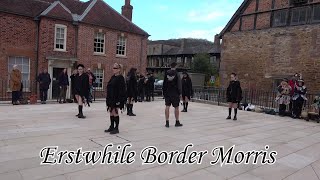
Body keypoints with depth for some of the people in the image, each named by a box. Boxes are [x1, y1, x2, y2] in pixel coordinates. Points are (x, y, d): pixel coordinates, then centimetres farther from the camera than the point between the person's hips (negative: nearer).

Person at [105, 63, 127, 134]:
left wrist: (119, 100, -21)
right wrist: (108, 98, 14)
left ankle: (116, 128, 10)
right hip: (111, 98, 8)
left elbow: (121, 90, -16)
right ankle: (112, 127, 24)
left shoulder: (120, 78, -11)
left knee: (115, 113, -1)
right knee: (111, 112, 13)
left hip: (116, 99, -8)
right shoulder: (113, 77, 13)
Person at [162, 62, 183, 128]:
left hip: (167, 93, 3)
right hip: (175, 93, -3)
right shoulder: (176, 73, -8)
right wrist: (180, 93, -2)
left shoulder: (166, 73, 1)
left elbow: (164, 84, 5)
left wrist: (164, 92, 12)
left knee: (167, 107, 6)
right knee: (176, 107, 7)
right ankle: (177, 122, 14)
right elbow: (179, 84, -8)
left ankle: (167, 122, 7)